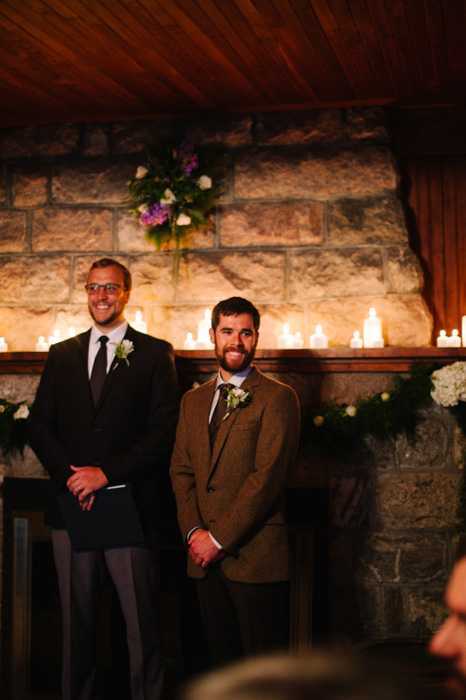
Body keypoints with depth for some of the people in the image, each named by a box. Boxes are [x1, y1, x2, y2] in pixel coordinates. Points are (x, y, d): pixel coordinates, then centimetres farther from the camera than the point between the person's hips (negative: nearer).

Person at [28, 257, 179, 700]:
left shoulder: (155, 354, 3)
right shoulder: (61, 355, 14)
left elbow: (164, 431, -5)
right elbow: (39, 425, 9)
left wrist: (106, 473, -12)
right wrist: (70, 476, -7)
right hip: (72, 505, 3)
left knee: (142, 620, 1)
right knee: (76, 617, 10)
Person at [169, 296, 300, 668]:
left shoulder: (278, 398, -5)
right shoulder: (193, 401, 16)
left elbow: (267, 477, -12)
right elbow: (181, 471, 12)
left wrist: (219, 538, -13)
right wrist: (194, 531, -3)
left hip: (256, 558, -5)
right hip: (206, 556, 6)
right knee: (223, 666, 13)